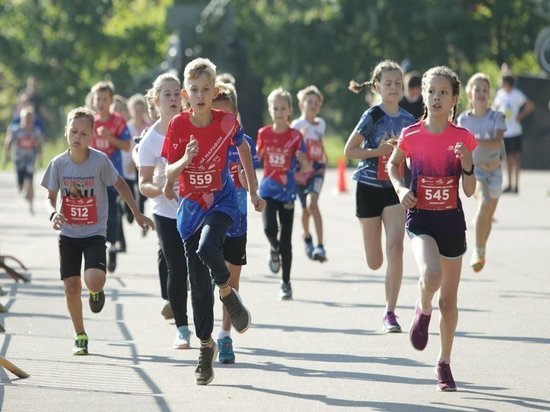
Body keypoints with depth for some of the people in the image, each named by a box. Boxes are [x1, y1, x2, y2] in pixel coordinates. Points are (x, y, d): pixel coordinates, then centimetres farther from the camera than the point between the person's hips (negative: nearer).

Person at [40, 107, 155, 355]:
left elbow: (120, 185, 3)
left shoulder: (100, 161, -13)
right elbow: (51, 197, 5)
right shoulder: (58, 164, -6)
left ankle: (96, 291, 17)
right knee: (71, 284, 1)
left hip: (95, 233, -3)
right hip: (68, 234, 3)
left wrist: (137, 214, 8)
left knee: (94, 280, -23)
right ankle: (80, 337, 17)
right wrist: (53, 214, -17)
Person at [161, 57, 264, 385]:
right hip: (191, 206, 2)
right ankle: (206, 345, 15)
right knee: (198, 282, 3)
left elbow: (243, 149, 11)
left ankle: (229, 292, -3)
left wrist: (254, 192, 15)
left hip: (222, 201, -2)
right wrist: (185, 159, -27)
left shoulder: (227, 122, -9)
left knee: (207, 248, -32)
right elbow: (170, 172, -5)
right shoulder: (179, 125, -8)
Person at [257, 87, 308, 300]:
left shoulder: (295, 136, -3)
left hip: (287, 191, -1)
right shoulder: (264, 133, 2)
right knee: (270, 228, -21)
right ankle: (274, 250, 16)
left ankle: (286, 283, 12)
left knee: (286, 240, 1)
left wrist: (303, 161, -23)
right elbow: (256, 159, 17)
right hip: (268, 189, 1)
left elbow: (305, 168, -3)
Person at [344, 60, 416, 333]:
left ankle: (389, 313, -6)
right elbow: (349, 150, -8)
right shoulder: (373, 116, -8)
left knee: (395, 250, -14)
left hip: (395, 189, 2)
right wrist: (379, 151, -19)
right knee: (375, 262, 2)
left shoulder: (407, 120, 4)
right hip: (369, 188, -2)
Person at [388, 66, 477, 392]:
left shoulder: (463, 138, -4)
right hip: (421, 219, -1)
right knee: (431, 275, -30)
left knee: (449, 300, 9)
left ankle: (444, 363, 26)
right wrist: (400, 188, -2)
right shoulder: (411, 135, -4)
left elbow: (469, 191, -1)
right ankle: (423, 311, 5)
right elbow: (394, 163, 16)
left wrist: (467, 164, -18)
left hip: (451, 221, 1)